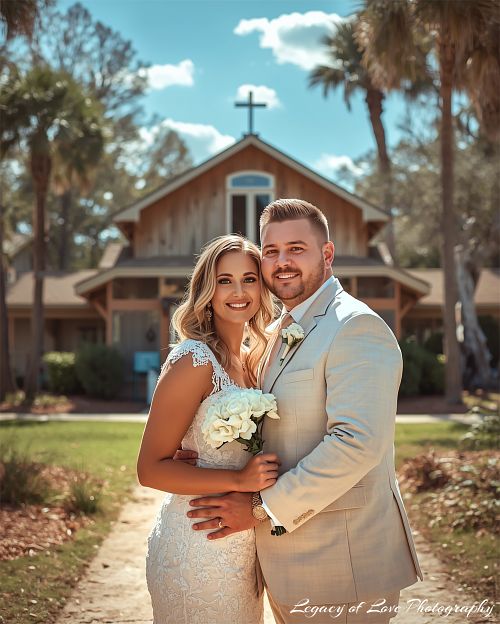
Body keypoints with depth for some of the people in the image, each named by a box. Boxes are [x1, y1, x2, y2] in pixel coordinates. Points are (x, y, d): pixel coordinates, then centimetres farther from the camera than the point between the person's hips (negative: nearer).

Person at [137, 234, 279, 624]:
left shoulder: (250, 360, 8)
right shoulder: (193, 361, -16)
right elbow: (151, 468, -17)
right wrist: (239, 479, -24)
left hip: (242, 546, 8)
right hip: (199, 550, -8)